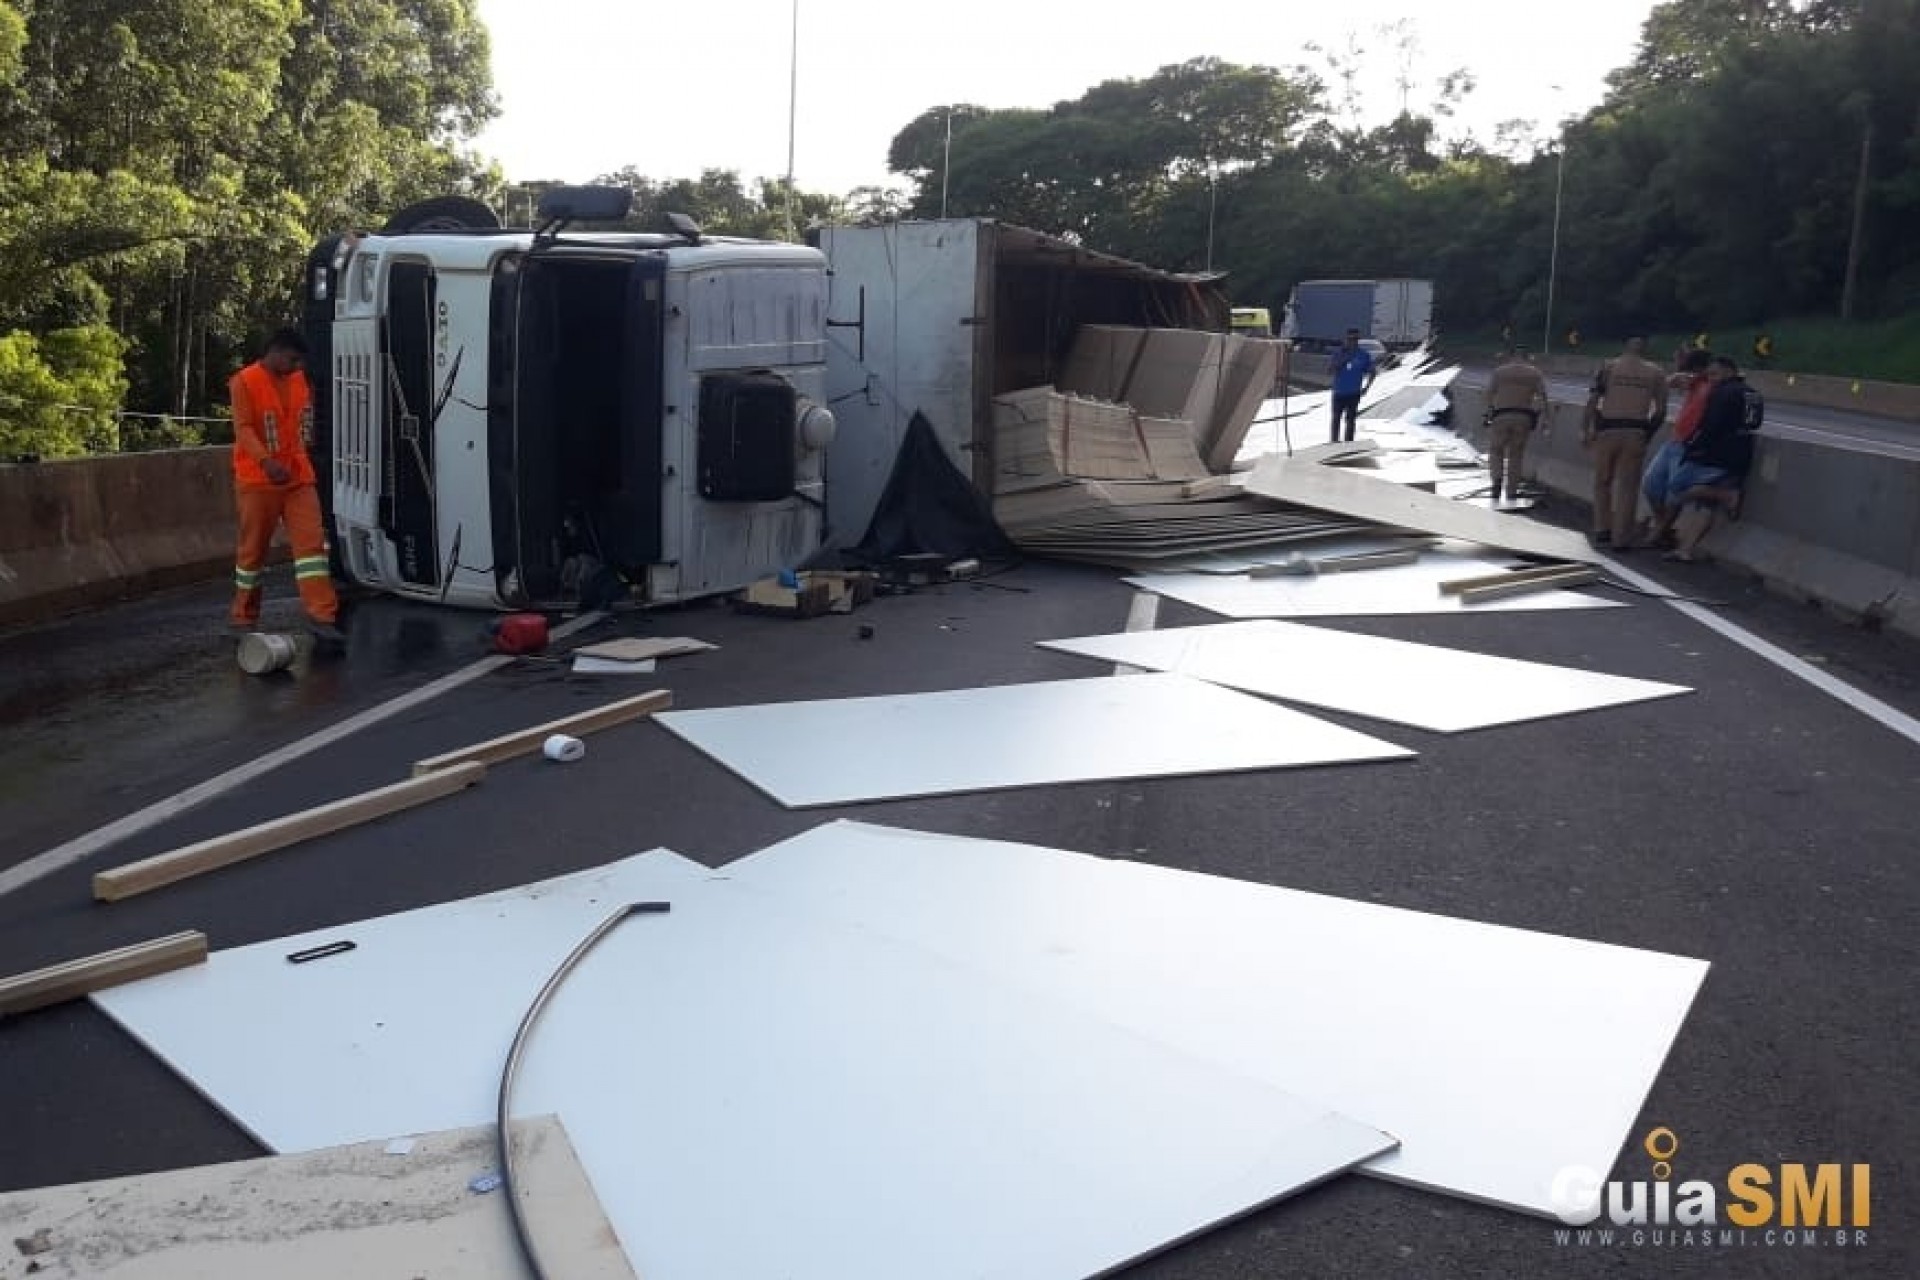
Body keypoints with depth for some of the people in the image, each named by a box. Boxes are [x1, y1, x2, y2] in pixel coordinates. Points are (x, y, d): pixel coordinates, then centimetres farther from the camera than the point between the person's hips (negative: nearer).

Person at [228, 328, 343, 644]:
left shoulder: (299, 380, 10)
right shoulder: (245, 382, -9)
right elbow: (243, 429, -19)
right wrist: (266, 461, -34)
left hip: (299, 477, 5)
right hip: (257, 479, -5)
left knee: (312, 541, -7)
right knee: (253, 548, 6)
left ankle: (321, 616, -10)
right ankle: (244, 617, 21)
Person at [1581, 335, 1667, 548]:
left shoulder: (1609, 366, 7)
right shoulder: (1655, 373, 10)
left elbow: (1592, 401, -3)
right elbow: (1660, 411, 4)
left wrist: (1586, 430, 0)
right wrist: (1648, 435, 14)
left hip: (1607, 430, 0)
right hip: (1636, 432, 0)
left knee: (1602, 482, 14)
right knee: (1627, 486, 4)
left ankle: (1602, 530, 16)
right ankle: (1621, 537, 3)